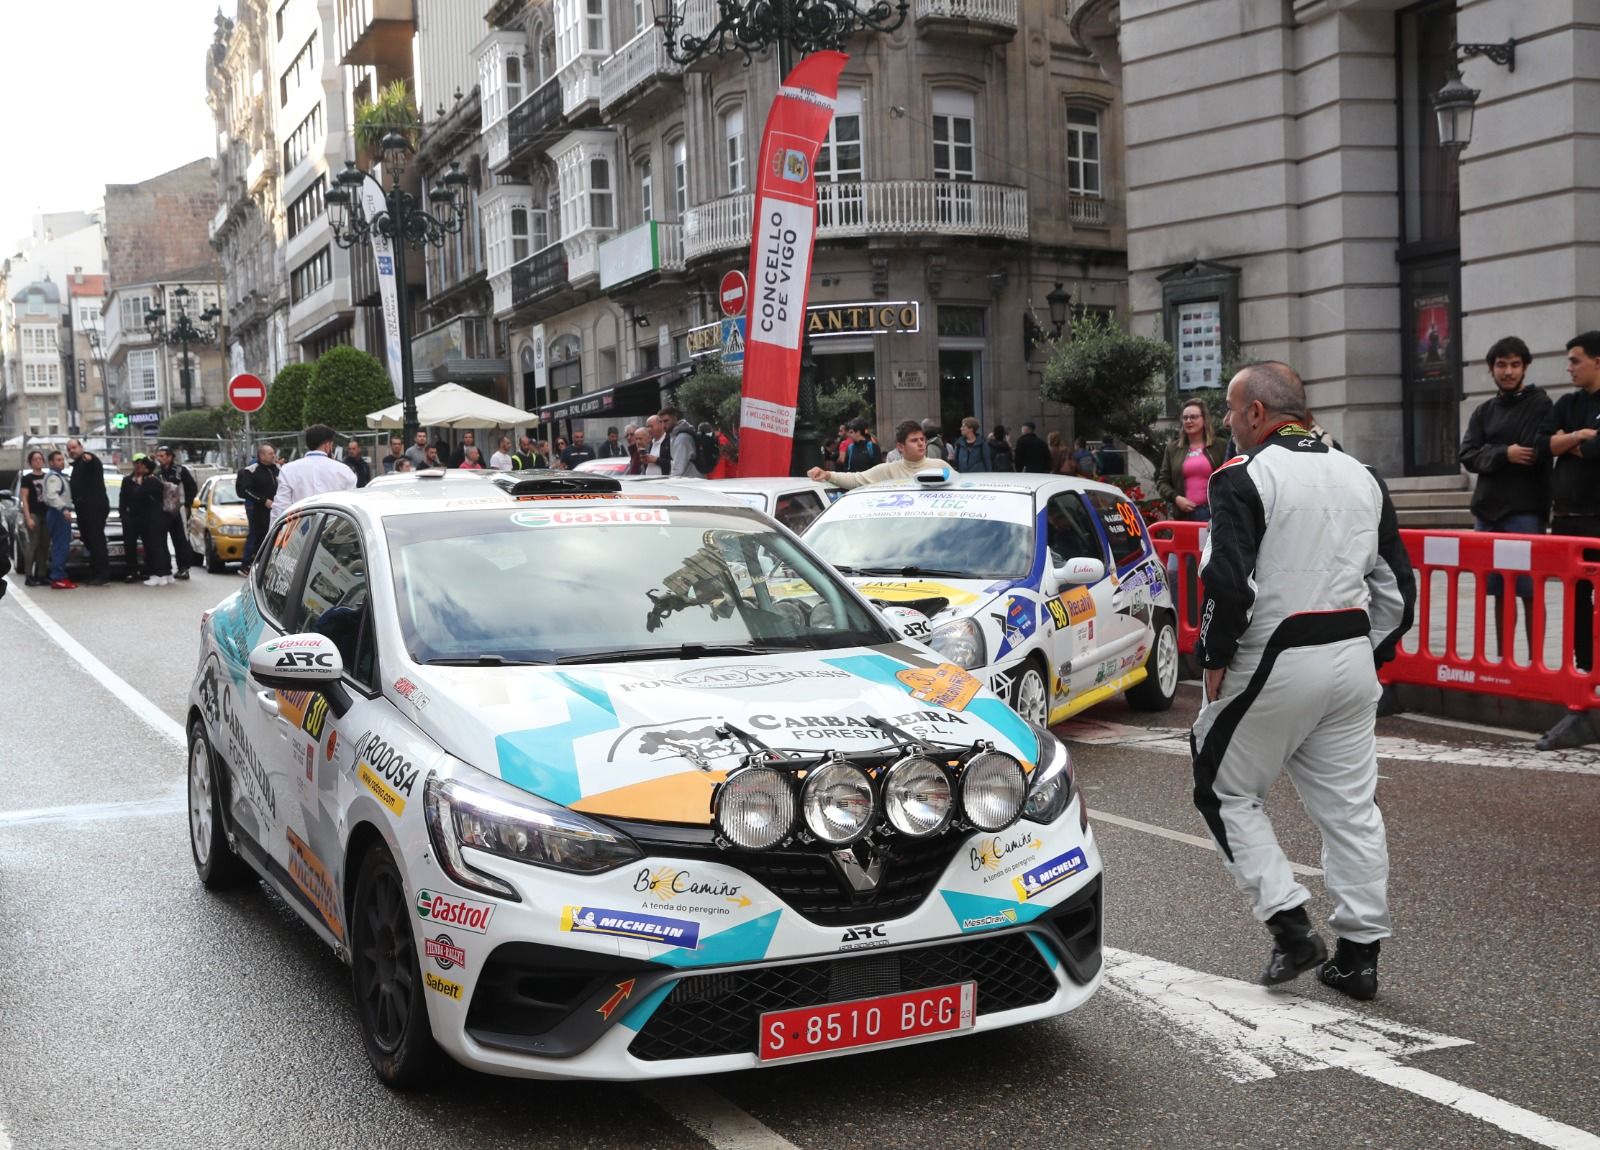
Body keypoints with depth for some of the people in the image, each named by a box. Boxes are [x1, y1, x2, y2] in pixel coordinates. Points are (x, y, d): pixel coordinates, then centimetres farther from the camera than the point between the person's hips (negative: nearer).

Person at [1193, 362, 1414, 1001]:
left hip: (1275, 661, -7)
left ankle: (1291, 928, 4)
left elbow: (1228, 581, -20)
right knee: (1350, 805, 11)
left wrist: (1215, 657, -8)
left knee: (1227, 792, 9)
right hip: (1352, 661, 7)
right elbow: (1396, 584, 14)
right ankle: (1359, 953, 16)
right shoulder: (1362, 477, 12)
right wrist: (1371, 656, 19)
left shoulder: (1243, 477, -10)